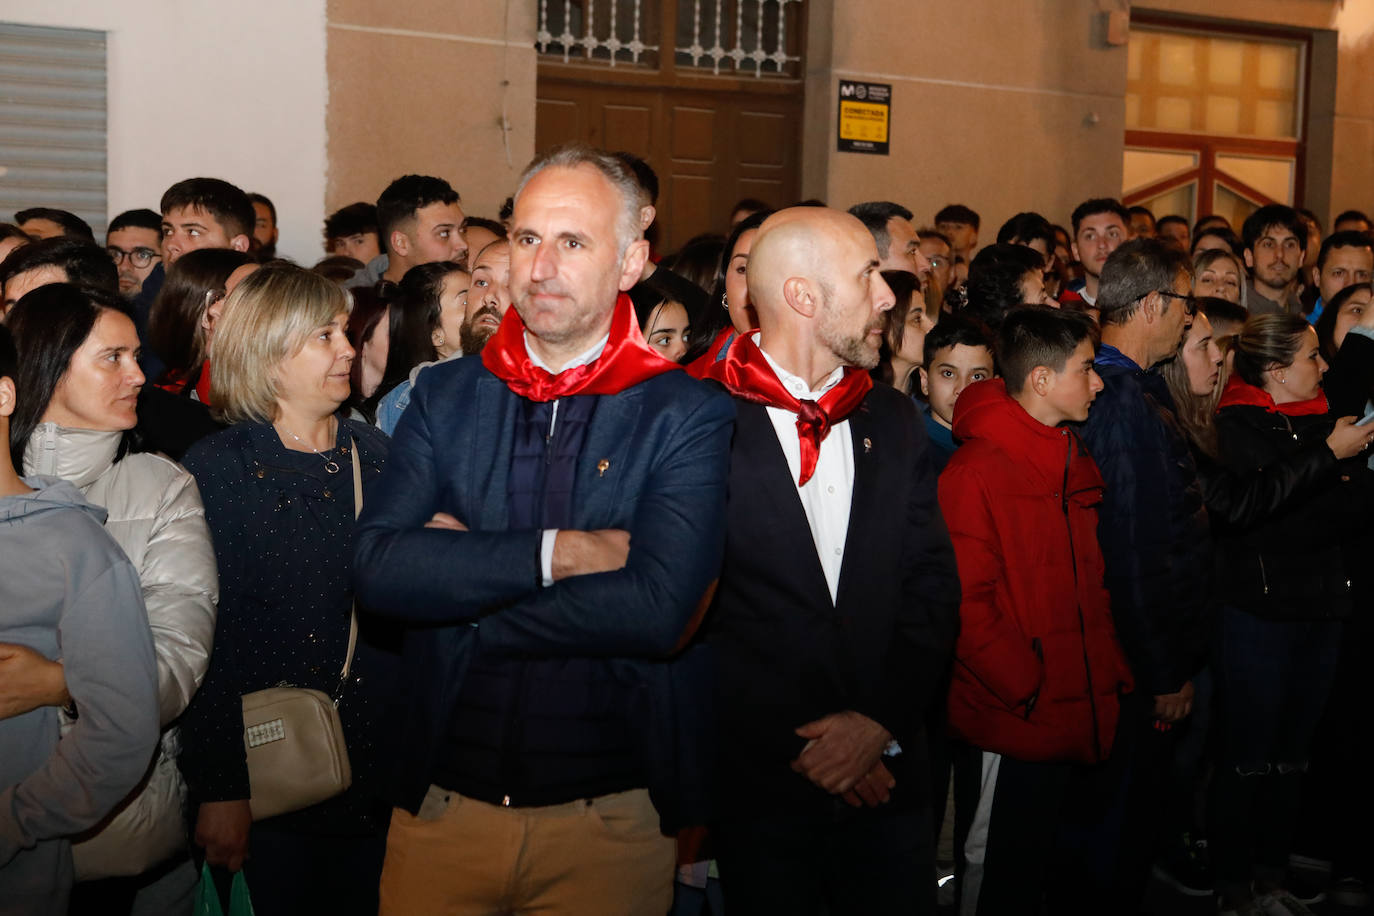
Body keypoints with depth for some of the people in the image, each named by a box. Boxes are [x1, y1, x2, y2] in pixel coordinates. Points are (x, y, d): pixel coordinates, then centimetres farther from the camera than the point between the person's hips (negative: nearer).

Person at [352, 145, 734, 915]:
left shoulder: (690, 415, -8)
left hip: (608, 819, -2)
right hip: (442, 802, 3)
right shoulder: (445, 397, 3)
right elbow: (379, 568, -11)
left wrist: (461, 584, -13)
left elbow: (657, 610, -21)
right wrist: (556, 554, -19)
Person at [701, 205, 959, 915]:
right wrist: (794, 745, -11)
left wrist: (882, 719, -8)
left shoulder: (893, 420, 7)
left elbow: (932, 586, 5)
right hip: (759, 781, -4)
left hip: (885, 772, 4)